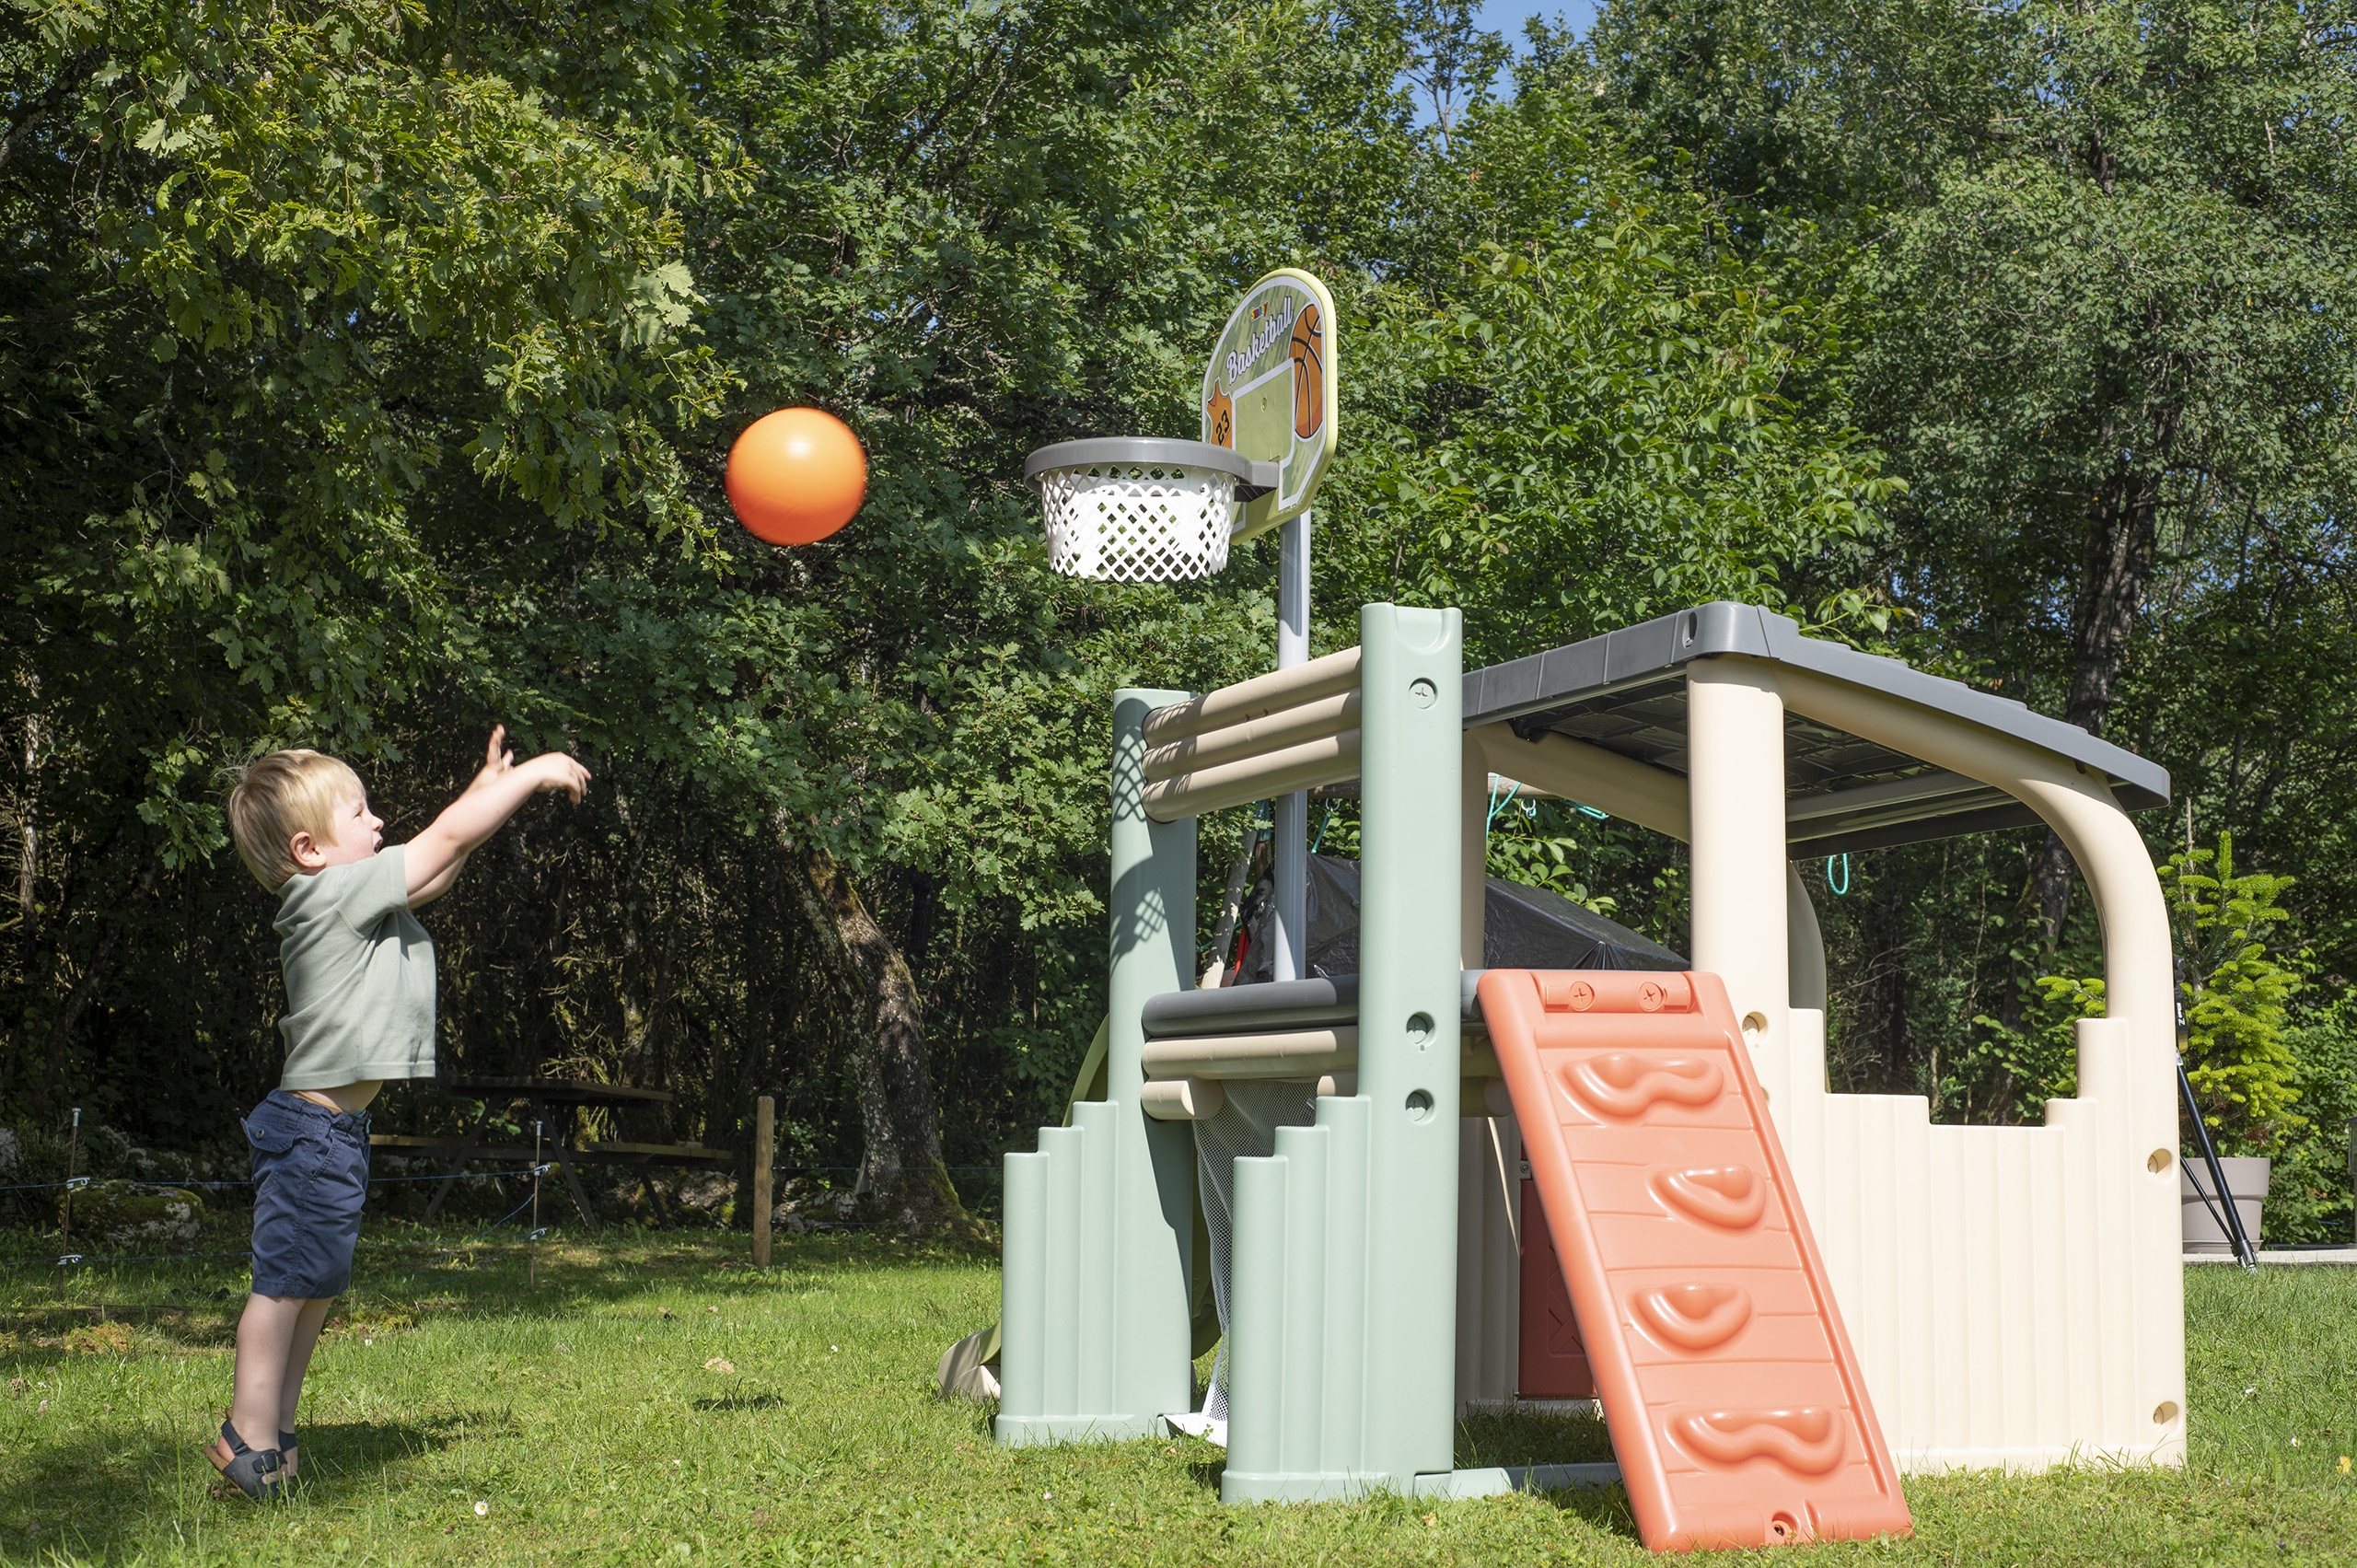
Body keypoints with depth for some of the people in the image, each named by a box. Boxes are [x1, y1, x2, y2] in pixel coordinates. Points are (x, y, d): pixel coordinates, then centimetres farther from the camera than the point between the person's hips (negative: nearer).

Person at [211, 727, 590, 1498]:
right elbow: (445, 839, -12)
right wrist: (534, 774, -4)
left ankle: (273, 1439, 19)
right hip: (311, 1128, -10)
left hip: (335, 1126, 10)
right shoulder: (334, 893, -14)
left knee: (315, 1286, 13)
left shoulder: (353, 902, 13)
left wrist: (490, 789, 21)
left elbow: (440, 866, 26)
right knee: (287, 1279, -8)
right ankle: (251, 1444, -5)